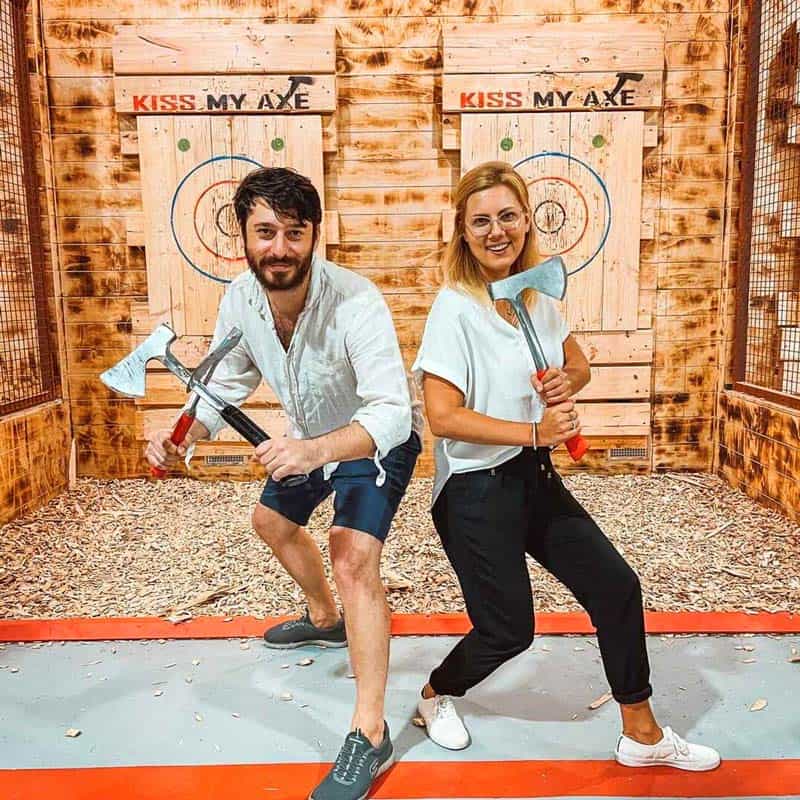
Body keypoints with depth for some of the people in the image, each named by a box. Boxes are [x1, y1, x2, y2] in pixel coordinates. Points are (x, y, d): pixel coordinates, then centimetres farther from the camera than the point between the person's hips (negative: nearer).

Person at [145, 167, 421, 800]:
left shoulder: (356, 303, -36)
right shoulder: (240, 300, -16)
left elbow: (392, 411, -44)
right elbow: (226, 385, -4)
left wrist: (316, 449, -60)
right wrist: (182, 435, -23)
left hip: (378, 439, -7)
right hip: (311, 439, 8)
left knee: (353, 559, -23)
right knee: (273, 521, 25)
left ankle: (370, 736, -7)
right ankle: (325, 620, 53)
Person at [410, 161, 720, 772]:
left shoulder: (539, 295, 3)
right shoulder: (455, 308, -17)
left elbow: (579, 366, 16)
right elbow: (442, 417, -23)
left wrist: (566, 381, -7)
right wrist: (533, 431, -26)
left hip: (536, 477, 7)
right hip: (476, 491, -7)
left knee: (616, 585, 7)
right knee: (509, 630, 4)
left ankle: (642, 735, 28)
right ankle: (436, 696, 37)